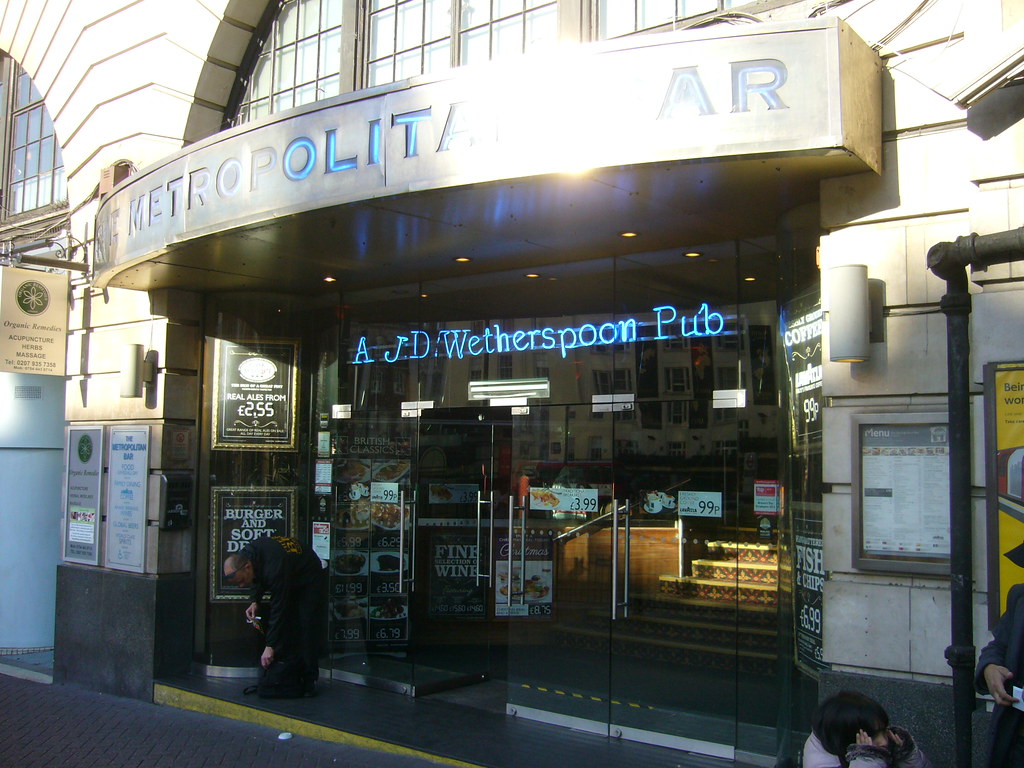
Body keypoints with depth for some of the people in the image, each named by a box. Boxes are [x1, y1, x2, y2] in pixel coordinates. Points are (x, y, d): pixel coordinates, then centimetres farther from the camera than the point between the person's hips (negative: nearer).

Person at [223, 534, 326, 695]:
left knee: (307, 631, -13)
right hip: (289, 581, 8)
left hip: (309, 582, -8)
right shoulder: (244, 554, -17)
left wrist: (270, 646, -32)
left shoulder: (274, 569, -42)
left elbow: (278, 609, -36)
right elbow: (258, 577, 7)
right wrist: (254, 601, -9)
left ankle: (309, 681, -7)